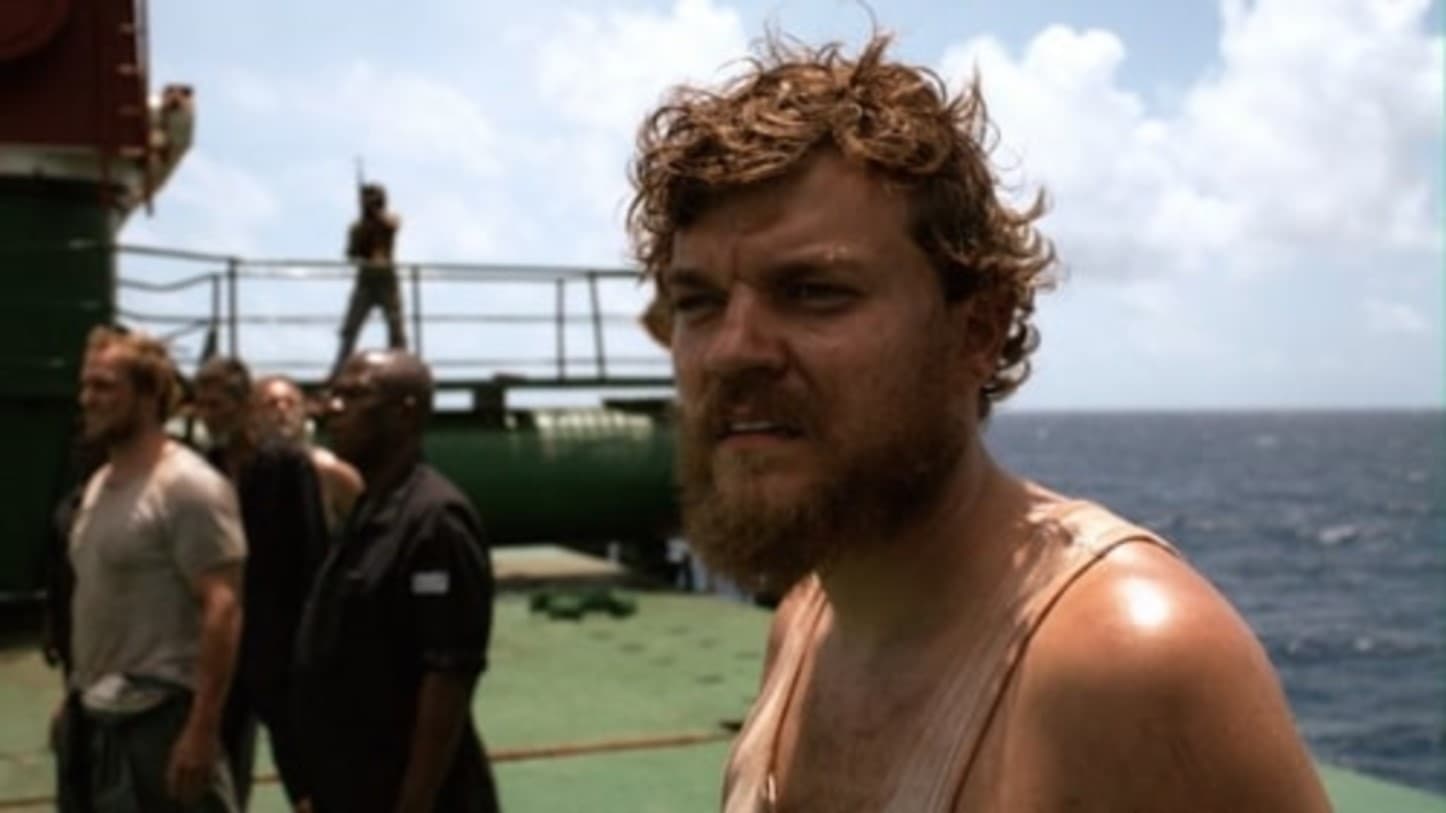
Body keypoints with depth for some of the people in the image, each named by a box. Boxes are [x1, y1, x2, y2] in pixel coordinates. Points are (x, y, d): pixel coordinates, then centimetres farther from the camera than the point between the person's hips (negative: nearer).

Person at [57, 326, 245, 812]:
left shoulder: (189, 487, -16)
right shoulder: (99, 484, 13)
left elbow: (223, 609, -21)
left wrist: (202, 730, -25)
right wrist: (75, 697, 17)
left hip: (156, 717, -10)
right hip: (91, 713, 10)